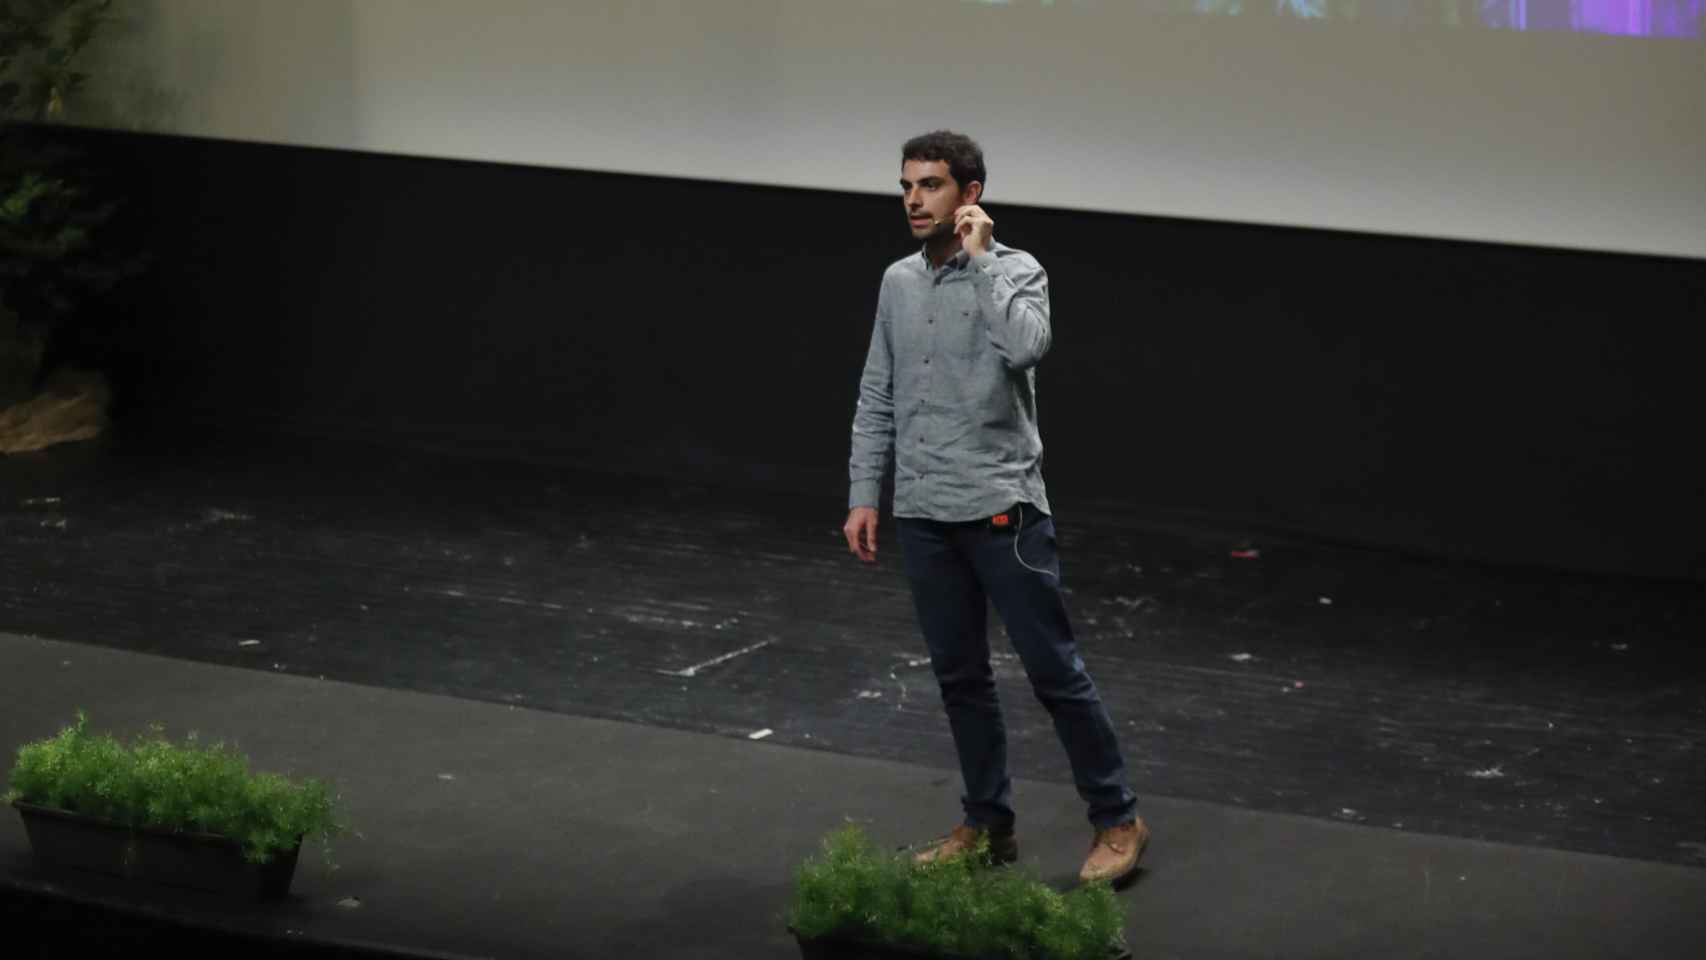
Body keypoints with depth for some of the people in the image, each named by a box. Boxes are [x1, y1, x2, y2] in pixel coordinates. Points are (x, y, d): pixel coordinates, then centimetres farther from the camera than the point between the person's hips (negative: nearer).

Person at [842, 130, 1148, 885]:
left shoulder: (1015, 271, -7)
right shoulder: (898, 283, 10)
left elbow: (1026, 348, -29)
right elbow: (877, 400, 14)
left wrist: (981, 258, -21)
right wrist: (863, 495, 9)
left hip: (1001, 509, -5)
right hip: (922, 515, 5)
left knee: (1053, 670, -3)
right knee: (960, 676, 10)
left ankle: (1117, 820, 6)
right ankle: (988, 824, 21)